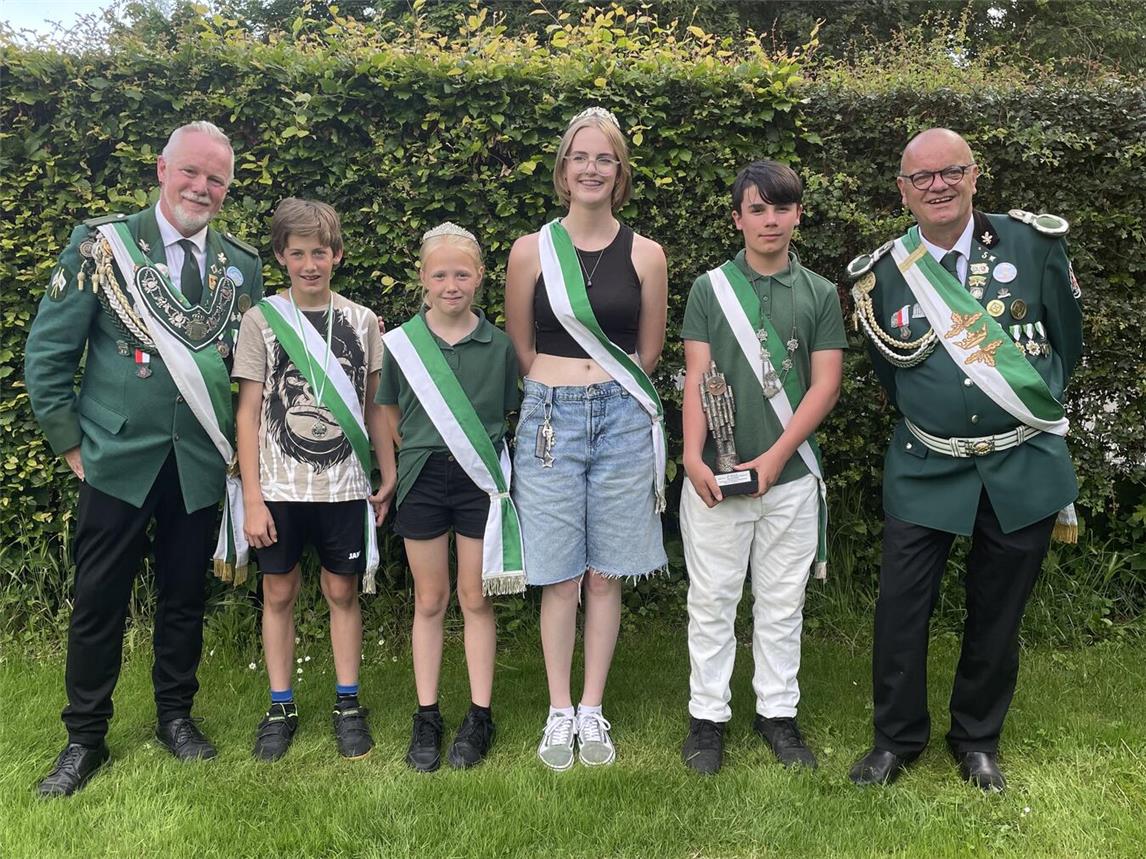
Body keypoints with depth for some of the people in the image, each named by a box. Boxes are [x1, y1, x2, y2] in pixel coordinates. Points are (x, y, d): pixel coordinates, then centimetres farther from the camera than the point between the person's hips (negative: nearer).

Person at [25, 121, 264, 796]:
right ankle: (85, 739, 23)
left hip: (202, 463, 2)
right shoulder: (102, 244, -4)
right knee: (99, 602, 6)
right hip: (119, 458, -2)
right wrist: (69, 442, -3)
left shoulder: (243, 265, 5)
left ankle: (177, 717, 32)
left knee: (185, 597, 14)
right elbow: (47, 352, -2)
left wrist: (242, 446, 5)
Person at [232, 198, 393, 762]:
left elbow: (374, 406, 8)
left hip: (343, 486, 1)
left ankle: (348, 704, 21)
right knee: (279, 592, 8)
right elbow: (248, 413, -2)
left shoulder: (362, 322, 3)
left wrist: (389, 475, 3)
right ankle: (281, 707, 22)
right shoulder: (262, 320, -1)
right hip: (279, 487, 0)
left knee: (342, 590, 8)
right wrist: (252, 498, -6)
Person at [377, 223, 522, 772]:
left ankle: (480, 716, 17)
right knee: (430, 600, 9)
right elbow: (390, 413, 8)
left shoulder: (498, 345, -1)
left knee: (475, 598, 6)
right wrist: (421, 449, 1)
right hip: (423, 478, 1)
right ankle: (426, 717, 20)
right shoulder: (401, 343, -1)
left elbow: (509, 413, 8)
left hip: (480, 479, 0)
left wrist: (482, 448, 0)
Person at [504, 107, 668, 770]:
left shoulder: (645, 255, 4)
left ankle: (593, 711, 22)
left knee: (604, 576, 7)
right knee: (560, 579, 4)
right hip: (551, 418, 0)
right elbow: (521, 348, 11)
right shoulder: (532, 250, 2)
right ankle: (560, 713, 20)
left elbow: (647, 354, 12)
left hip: (622, 419, 1)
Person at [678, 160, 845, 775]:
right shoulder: (710, 288, 4)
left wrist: (773, 458, -10)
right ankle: (707, 716, 18)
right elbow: (696, 378, -1)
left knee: (781, 603, 11)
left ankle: (778, 712, 24)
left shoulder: (820, 294, 6)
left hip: (791, 476, 1)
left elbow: (825, 384, 0)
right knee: (711, 601, 6)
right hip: (714, 476, -1)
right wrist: (693, 457, -14)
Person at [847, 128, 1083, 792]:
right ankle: (898, 737, 21)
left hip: (1024, 465, 0)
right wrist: (927, 420, 12)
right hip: (926, 469, 0)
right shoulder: (882, 274, -3)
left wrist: (1033, 408, 12)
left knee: (998, 613, 10)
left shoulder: (1034, 243, -4)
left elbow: (1069, 341, 8)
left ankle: (978, 739, 30)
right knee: (902, 606, 0)